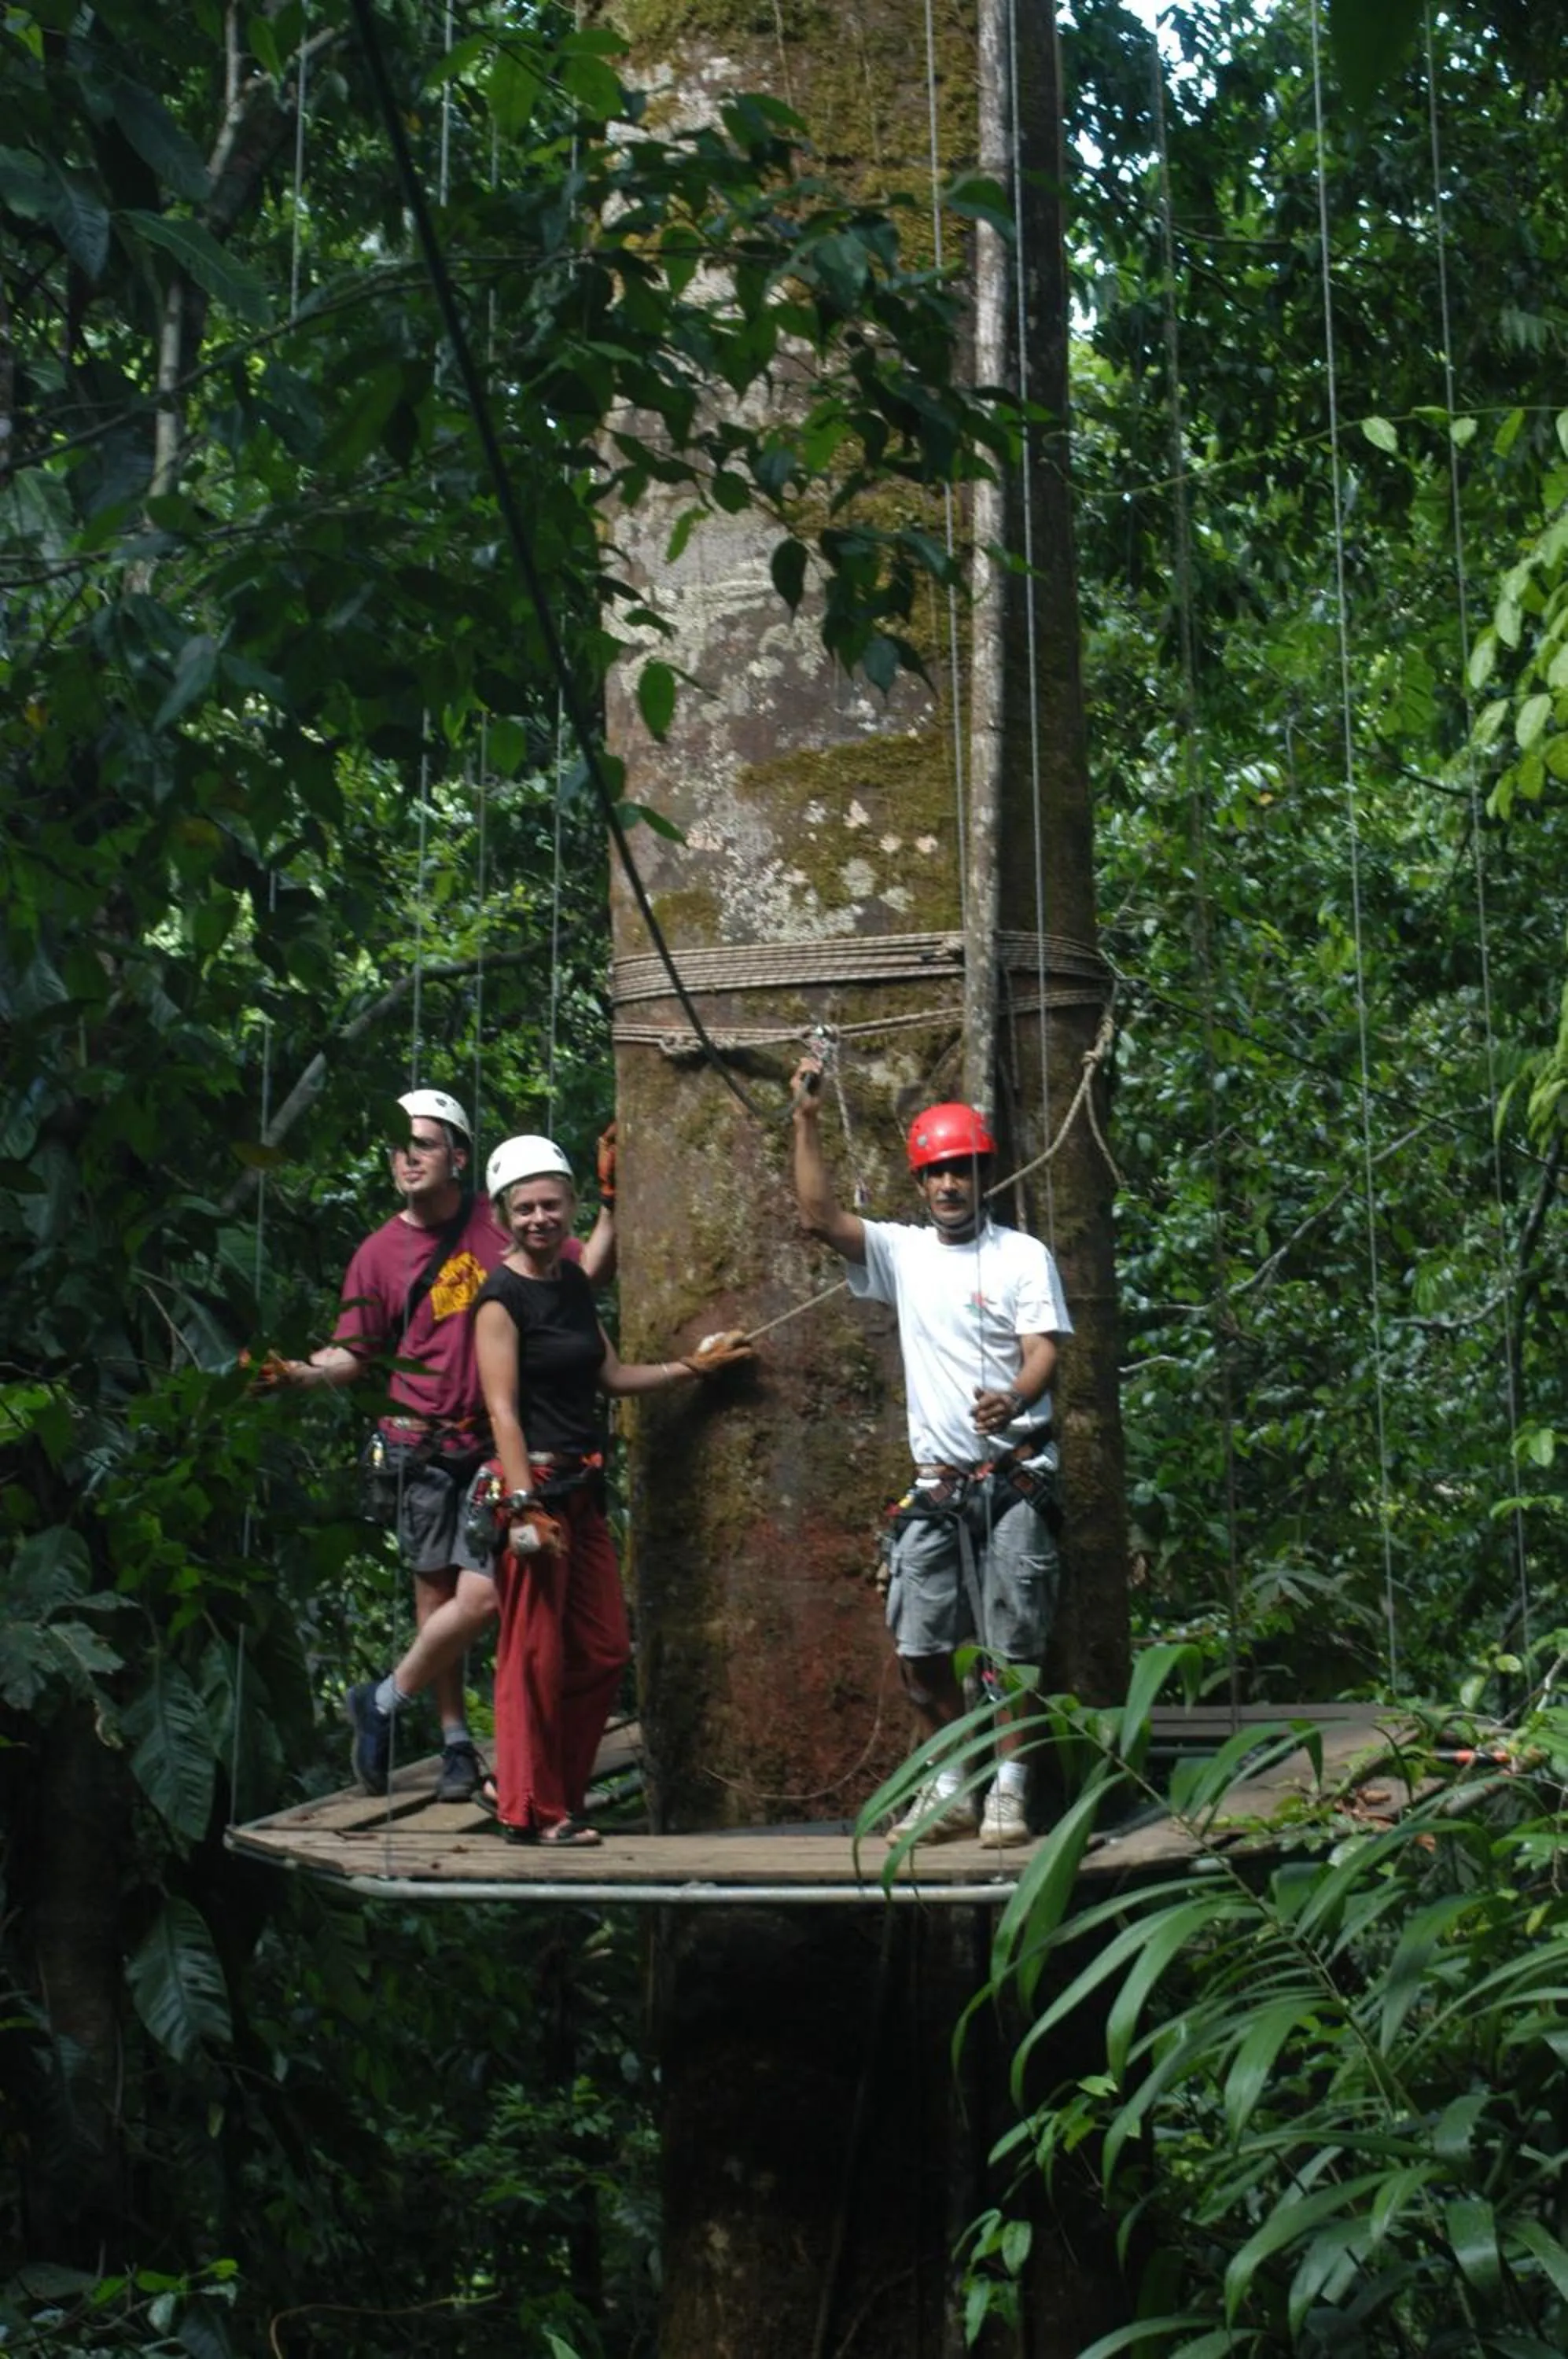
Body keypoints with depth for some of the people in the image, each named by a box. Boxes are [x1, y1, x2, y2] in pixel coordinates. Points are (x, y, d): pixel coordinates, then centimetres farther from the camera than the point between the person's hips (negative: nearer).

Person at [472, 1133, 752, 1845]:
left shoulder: (572, 1282, 14)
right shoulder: (502, 1297, -10)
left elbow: (610, 1375, 22)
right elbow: (502, 1409, -16)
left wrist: (692, 1367, 22)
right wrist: (524, 1507, -22)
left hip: (581, 1486, 9)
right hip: (534, 1481, -9)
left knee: (603, 1652, 11)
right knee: (535, 1653, -4)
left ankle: (541, 1786, 21)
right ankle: (531, 1810, 4)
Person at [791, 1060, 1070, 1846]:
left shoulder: (1022, 1256, 0)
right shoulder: (902, 1252, 10)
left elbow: (1044, 1351, -9)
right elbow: (819, 1215, -1)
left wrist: (1013, 1402, -31)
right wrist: (807, 1121, -9)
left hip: (1013, 1478, -4)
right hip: (936, 1485, 4)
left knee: (1013, 1643, -4)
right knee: (918, 1648, 3)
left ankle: (1007, 1790, 4)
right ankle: (951, 1791, 15)